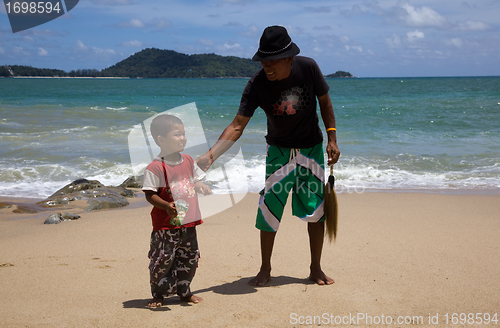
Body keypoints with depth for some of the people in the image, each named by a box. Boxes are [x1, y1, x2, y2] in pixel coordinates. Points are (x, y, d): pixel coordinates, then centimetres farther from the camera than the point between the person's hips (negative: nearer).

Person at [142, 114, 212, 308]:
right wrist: (167, 206, -29)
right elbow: (150, 195, -14)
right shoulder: (155, 168, -14)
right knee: (162, 260, -2)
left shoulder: (188, 161, 7)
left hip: (188, 222, 6)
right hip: (165, 225, -6)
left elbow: (196, 182, 19)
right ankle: (158, 295, 17)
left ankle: (184, 291, 30)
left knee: (189, 259, 12)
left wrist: (201, 187, -4)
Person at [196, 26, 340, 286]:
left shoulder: (308, 68, -20)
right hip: (278, 150, -1)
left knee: (316, 208, 2)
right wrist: (209, 156, -32)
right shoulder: (257, 84, -22)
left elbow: (325, 101, -3)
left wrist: (332, 139, -6)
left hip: (312, 148, 1)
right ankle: (265, 269, 11)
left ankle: (316, 269, 17)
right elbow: (237, 126, -22)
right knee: (269, 207, -5)